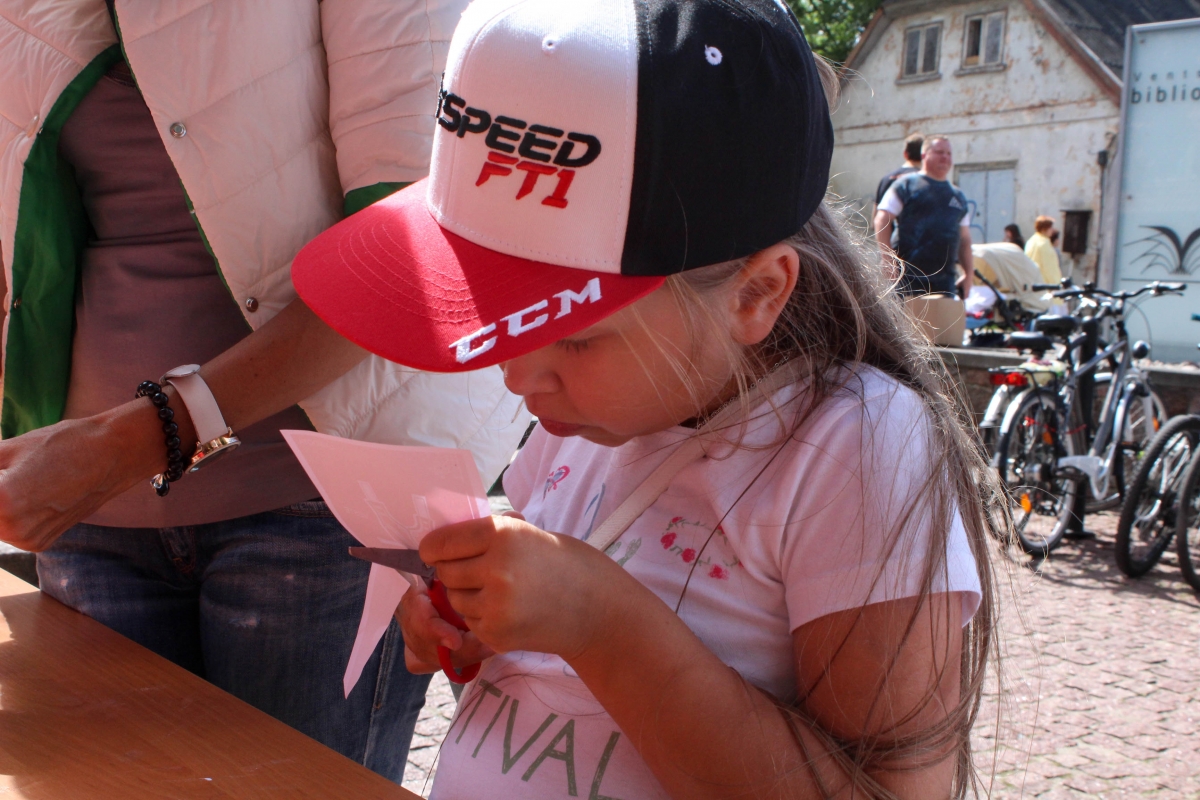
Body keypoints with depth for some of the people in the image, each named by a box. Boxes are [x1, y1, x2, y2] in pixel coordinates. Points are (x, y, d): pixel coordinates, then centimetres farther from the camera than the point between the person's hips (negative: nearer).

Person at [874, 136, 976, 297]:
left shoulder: (958, 196, 20)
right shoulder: (906, 185, 2)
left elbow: (964, 239, 22)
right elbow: (882, 220, -5)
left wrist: (969, 273, 13)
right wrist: (888, 259, -15)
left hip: (945, 280, 6)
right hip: (908, 277, -6)